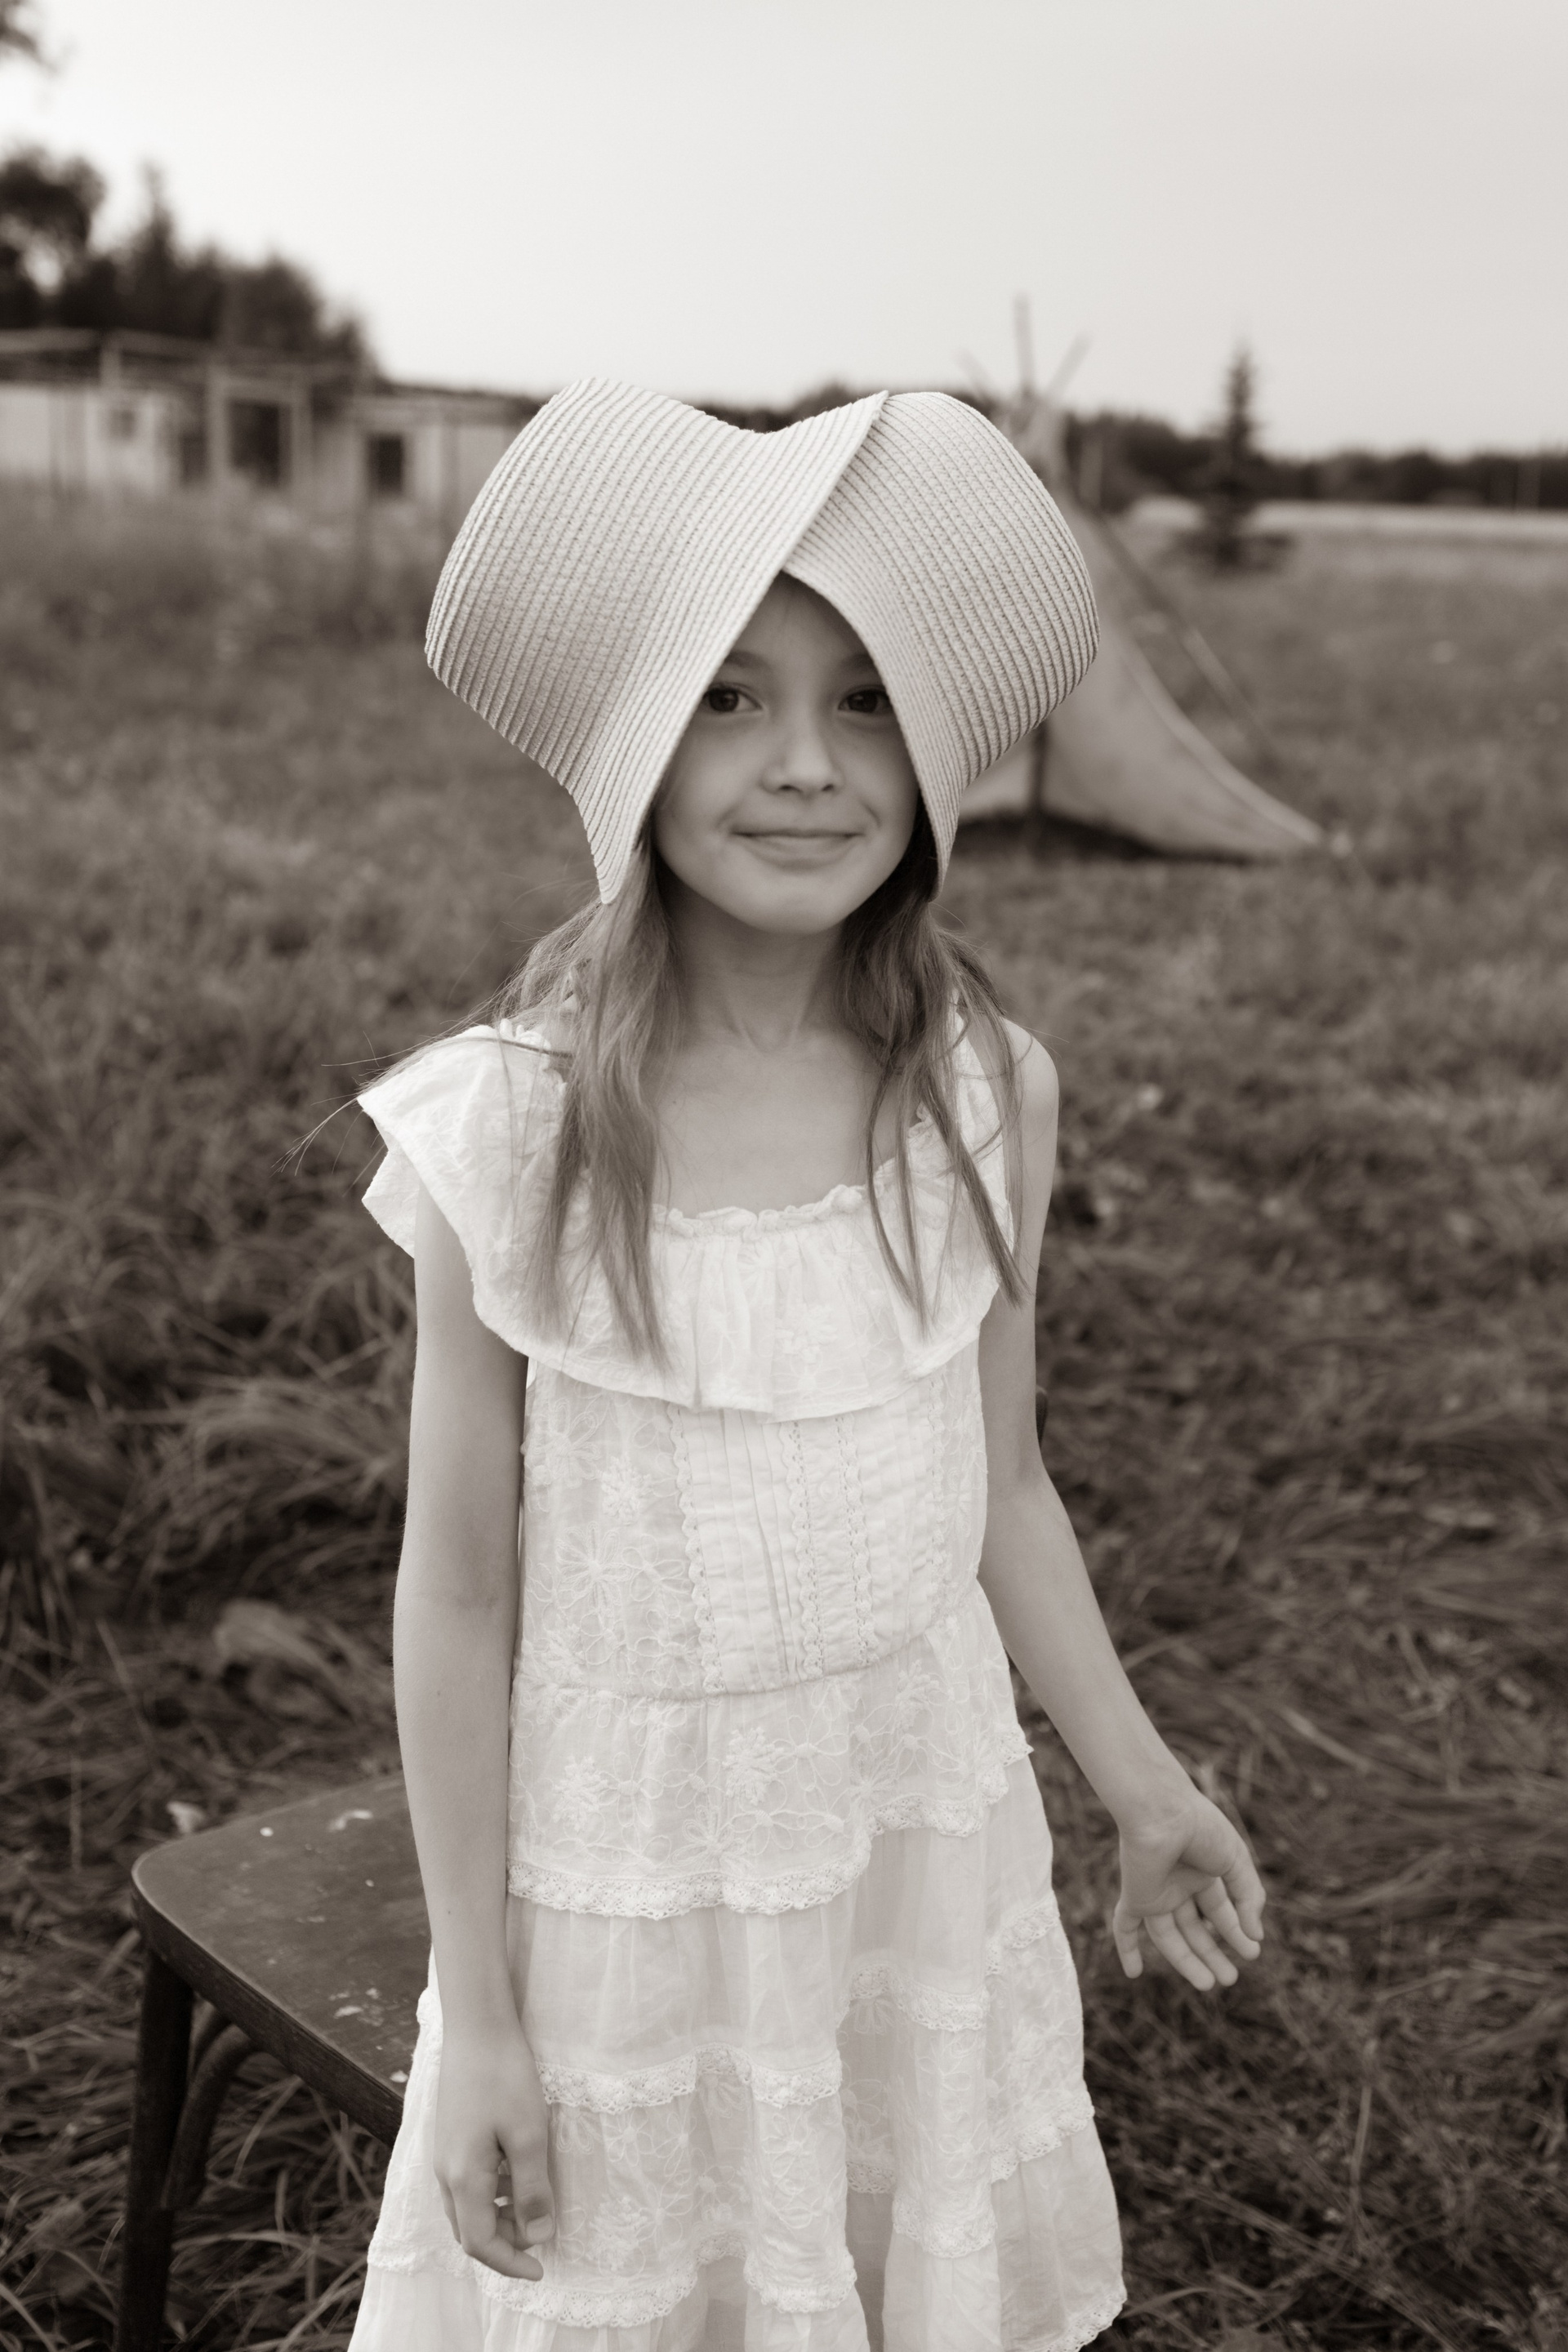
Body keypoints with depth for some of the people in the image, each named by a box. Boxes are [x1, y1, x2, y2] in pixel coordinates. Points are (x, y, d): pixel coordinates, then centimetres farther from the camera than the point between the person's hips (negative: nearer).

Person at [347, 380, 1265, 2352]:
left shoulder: (985, 1097, -9)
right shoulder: (512, 1135, -18)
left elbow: (997, 1487, 4)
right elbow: (460, 1594, -11)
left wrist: (1139, 1785, 9)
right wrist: (473, 2014, -6)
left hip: (927, 1830, 3)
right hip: (625, 1877, -2)